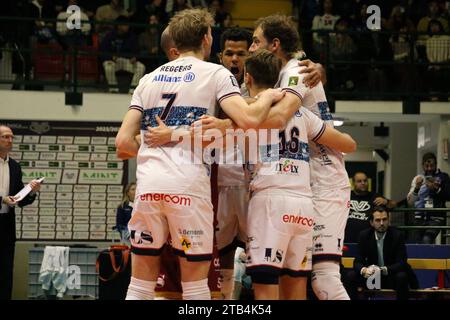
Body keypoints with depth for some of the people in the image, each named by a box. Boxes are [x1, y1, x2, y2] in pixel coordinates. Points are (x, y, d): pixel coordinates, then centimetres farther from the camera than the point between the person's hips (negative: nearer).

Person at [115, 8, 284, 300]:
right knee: (195, 285, 5)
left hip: (148, 185, 4)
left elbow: (123, 142, 12)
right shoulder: (215, 73, 4)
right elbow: (249, 120, -12)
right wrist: (267, 97, 8)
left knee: (141, 284, 11)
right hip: (188, 187, -4)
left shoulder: (149, 78, 17)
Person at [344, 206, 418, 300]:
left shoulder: (397, 235, -11)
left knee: (402, 277, -34)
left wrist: (383, 270, -36)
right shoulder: (364, 235, -3)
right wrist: (364, 270, -32)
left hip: (391, 277, -2)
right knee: (351, 276, -21)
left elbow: (402, 263, -17)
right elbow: (358, 261, -6)